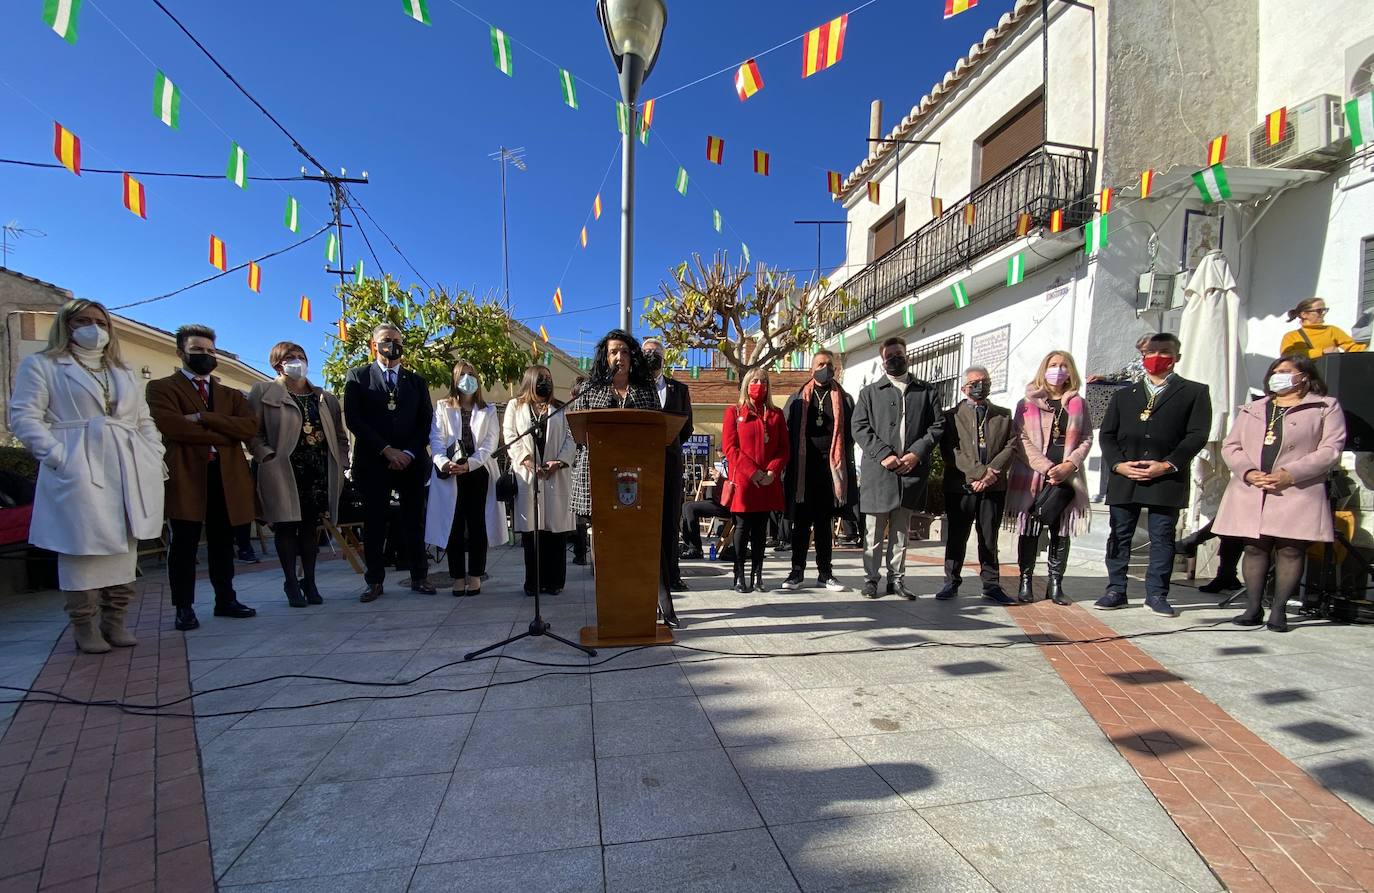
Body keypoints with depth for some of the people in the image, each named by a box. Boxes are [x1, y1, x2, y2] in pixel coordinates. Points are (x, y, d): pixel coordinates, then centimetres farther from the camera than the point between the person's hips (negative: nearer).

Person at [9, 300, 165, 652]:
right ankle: (85, 627, 4)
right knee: (83, 548, -4)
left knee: (123, 548, 5)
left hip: (131, 473, 5)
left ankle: (115, 621, 11)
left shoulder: (124, 372, 24)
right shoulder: (41, 365, 8)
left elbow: (144, 420, 21)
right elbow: (24, 417, -3)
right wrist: (58, 456, -15)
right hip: (78, 472, -5)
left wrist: (154, 456, 6)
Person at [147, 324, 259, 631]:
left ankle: (225, 600, 20)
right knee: (184, 546, 2)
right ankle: (184, 607, 11)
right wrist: (223, 435, -9)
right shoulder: (161, 387, 6)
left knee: (222, 544, 11)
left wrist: (203, 418, -11)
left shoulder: (231, 394, 18)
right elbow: (170, 426, -13)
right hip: (186, 475, -4)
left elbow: (250, 426, -1)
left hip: (226, 476, 4)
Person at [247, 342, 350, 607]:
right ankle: (292, 583, 12)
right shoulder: (264, 392, 4)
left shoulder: (325, 397, 15)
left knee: (311, 525, 7)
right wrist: (268, 456, -13)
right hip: (284, 471, -3)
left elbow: (340, 435, 16)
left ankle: (310, 582, 16)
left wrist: (340, 463, 6)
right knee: (286, 525, 0)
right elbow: (253, 432, -1)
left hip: (319, 471, 3)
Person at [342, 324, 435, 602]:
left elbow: (426, 422, 8)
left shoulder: (416, 381, 15)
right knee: (374, 522, 2)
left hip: (411, 462, 2)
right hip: (373, 462, -2)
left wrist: (409, 453, -7)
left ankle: (419, 577, 10)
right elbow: (354, 420, -4)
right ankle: (375, 581, 9)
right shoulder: (357, 376, 6)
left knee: (414, 521, 4)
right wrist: (387, 450, -12)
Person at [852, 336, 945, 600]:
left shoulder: (926, 392, 13)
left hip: (911, 471, 2)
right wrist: (883, 454, -12)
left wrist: (917, 453, -7)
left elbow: (938, 425, 7)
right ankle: (870, 579, 11)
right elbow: (860, 427, 0)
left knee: (901, 530, 11)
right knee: (874, 531, 2)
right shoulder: (870, 392, 9)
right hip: (878, 472, -2)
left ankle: (896, 579, 18)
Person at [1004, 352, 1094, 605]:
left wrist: (1069, 465, -10)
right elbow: (1021, 440, -4)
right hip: (1032, 475, -2)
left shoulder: (1078, 403, 12)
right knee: (1029, 529, 1)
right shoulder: (1027, 403, 4)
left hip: (1067, 477, 2)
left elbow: (1086, 439, 7)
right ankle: (1025, 582, 7)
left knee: (1061, 531, 4)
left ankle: (1055, 584, 11)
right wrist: (1047, 467, -13)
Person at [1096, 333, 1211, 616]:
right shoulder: (1124, 395, 18)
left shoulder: (1194, 392, 9)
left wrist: (1168, 465, -12)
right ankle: (1116, 591, 12)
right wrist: (1118, 464, -6)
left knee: (1162, 538, 3)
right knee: (1119, 536, 5)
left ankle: (1156, 594, 13)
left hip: (1166, 480, -2)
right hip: (1124, 478, 3)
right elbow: (1107, 434, 11)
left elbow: (1197, 435, -1)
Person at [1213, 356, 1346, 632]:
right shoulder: (1252, 409, 18)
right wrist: (1249, 473, -7)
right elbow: (1230, 447, 11)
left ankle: (1279, 610, 5)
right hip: (1251, 491, 3)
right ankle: (1253, 608, 11)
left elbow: (1330, 450, -4)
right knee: (1254, 548, 4)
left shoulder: (1325, 407, 7)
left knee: (1291, 550, -3)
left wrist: (1289, 474, -15)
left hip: (1297, 493, -3)